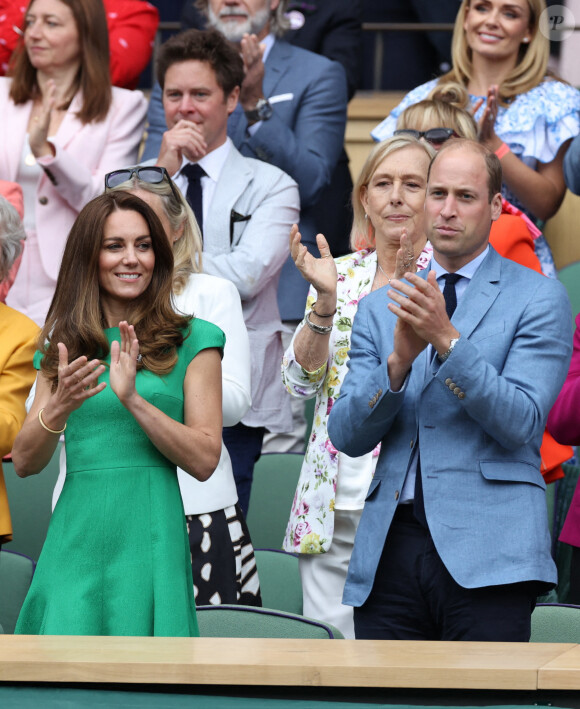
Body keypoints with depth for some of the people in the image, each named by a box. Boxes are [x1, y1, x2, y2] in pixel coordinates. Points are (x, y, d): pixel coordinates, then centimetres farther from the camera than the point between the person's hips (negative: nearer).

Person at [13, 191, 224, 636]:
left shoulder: (191, 341, 4)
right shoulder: (65, 345, 13)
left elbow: (204, 461, -4)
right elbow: (25, 463, 8)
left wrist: (133, 399, -15)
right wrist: (59, 408, -12)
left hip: (148, 543, -2)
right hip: (74, 541, 2)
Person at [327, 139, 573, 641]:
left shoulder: (538, 299, 5)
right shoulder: (380, 308, 18)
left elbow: (521, 422, -7)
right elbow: (346, 435, 8)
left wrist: (447, 339, -17)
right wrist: (399, 360, -9)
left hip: (486, 554, -4)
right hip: (390, 547, 4)